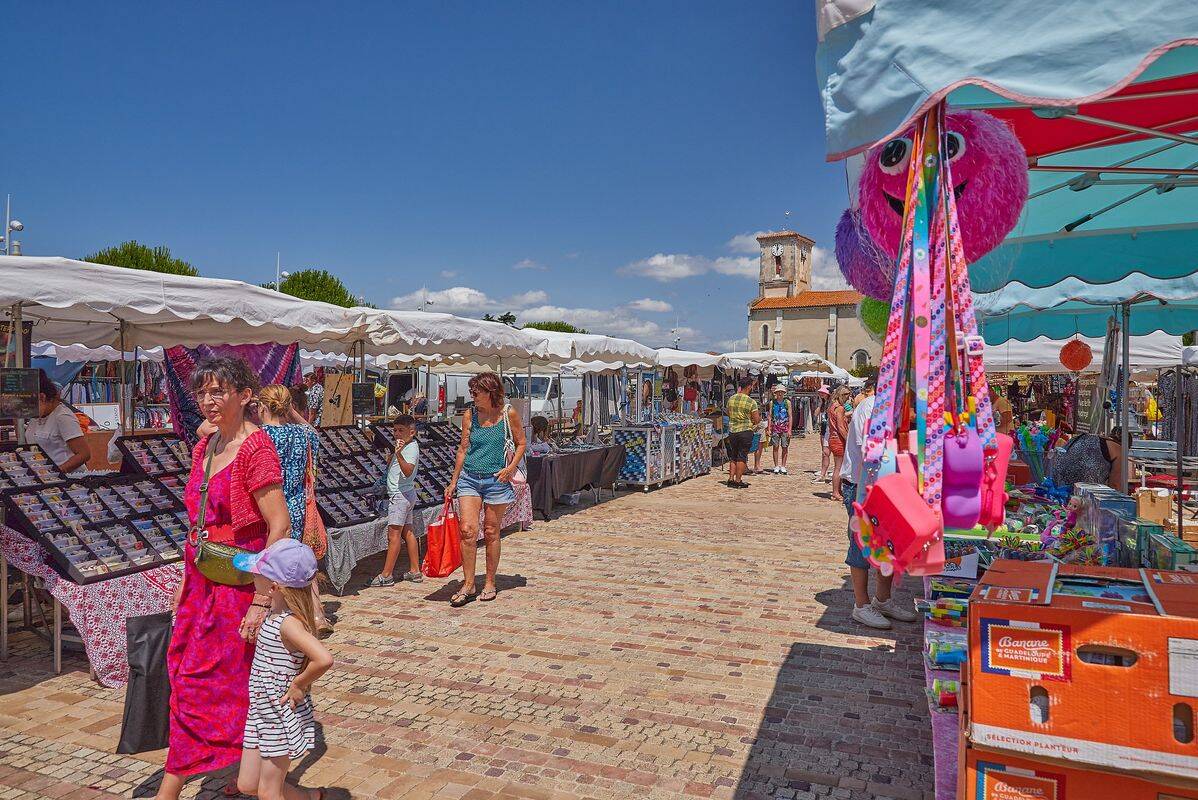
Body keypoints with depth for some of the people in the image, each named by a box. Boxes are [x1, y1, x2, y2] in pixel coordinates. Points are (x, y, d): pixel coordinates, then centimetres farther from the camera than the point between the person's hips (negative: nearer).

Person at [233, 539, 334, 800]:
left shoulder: (288, 623, -28)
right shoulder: (276, 612, 0)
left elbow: (324, 659, -40)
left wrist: (299, 684, -25)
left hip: (281, 714, -9)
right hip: (261, 712, 9)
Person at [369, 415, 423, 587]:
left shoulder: (411, 447, -15)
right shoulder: (403, 446, 16)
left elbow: (408, 471, -33)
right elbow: (390, 468, 28)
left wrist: (398, 454, -43)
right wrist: (393, 455, 15)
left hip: (400, 494, -11)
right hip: (404, 494, 11)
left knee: (393, 535, -9)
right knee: (407, 532, 12)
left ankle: (386, 575, -6)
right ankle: (414, 571, 17)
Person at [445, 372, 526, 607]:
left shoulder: (509, 414, -3)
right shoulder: (470, 416, 5)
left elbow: (521, 444, 4)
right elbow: (463, 449, 9)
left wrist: (511, 468, -12)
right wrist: (453, 482, 9)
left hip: (497, 480, -2)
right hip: (469, 478, 2)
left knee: (491, 532, 6)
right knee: (467, 530, -7)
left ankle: (490, 583, 20)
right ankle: (468, 584, 3)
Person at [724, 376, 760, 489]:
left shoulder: (731, 399, 4)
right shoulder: (751, 402, -11)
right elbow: (757, 420, -9)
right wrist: (759, 415, 11)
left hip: (732, 431, 5)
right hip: (745, 431, -5)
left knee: (733, 456, 15)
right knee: (742, 457, 3)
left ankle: (731, 479, 13)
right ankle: (738, 480, 4)